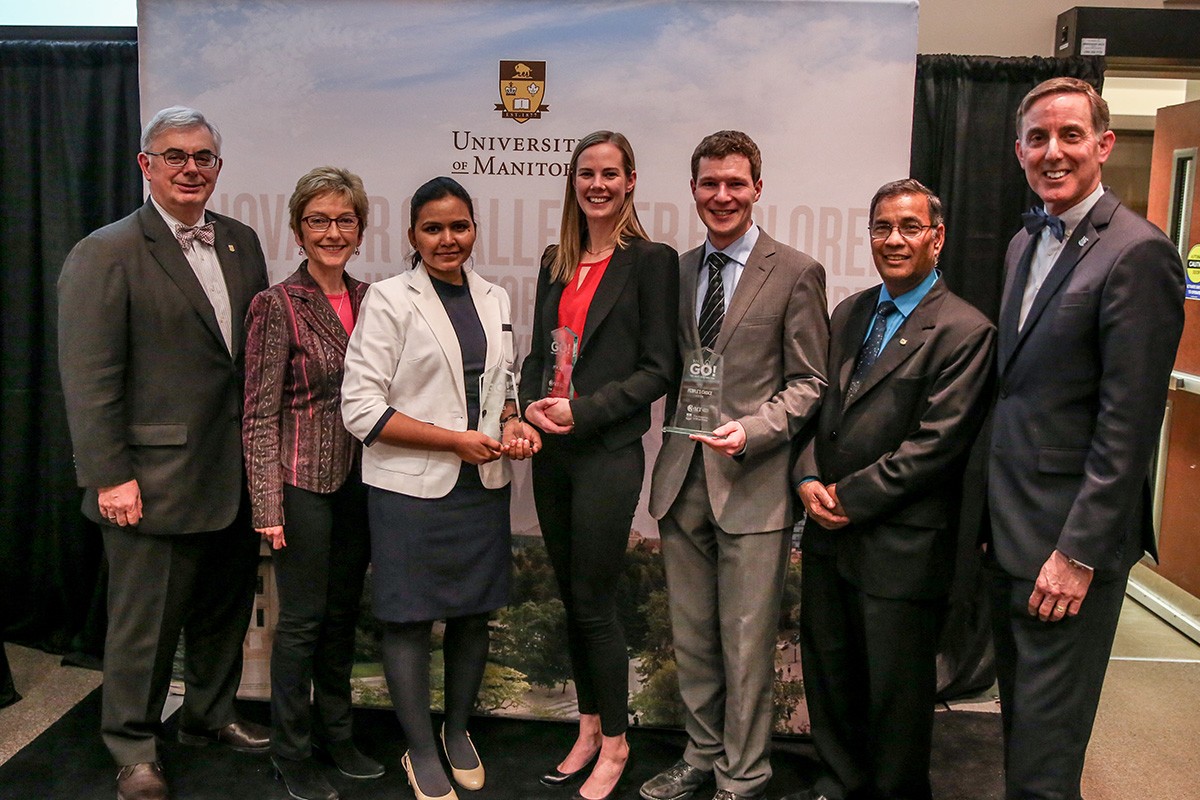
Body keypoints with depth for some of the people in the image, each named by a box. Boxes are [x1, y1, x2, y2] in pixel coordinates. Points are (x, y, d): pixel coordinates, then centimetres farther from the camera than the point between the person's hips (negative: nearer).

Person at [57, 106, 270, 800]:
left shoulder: (242, 243, 9)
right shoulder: (107, 254, -9)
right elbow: (89, 379, -12)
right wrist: (109, 477, -15)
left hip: (237, 475, 6)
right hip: (157, 477, -6)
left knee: (226, 607, 20)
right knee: (146, 620, 8)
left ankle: (212, 714, 41)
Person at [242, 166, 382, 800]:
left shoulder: (368, 299, 6)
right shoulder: (277, 306, -10)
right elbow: (260, 414, -10)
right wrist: (268, 505, -13)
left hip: (360, 479, 5)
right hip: (304, 480, -5)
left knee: (343, 611, 16)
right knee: (303, 618, 5)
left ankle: (335, 734, 33)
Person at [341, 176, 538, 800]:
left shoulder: (493, 299, 9)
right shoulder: (389, 300, -8)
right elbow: (361, 408, -12)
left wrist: (511, 425, -2)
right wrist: (456, 440, -17)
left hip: (483, 485, 5)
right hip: (412, 489, -5)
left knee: (474, 612, 14)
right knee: (410, 619, 6)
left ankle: (458, 731, 37)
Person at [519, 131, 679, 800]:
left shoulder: (651, 261, -6)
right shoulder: (557, 263, 12)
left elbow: (657, 368, -9)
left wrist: (583, 411, -16)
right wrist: (532, 405, -3)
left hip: (608, 451, -6)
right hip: (551, 449, 6)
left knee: (594, 602, 1)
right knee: (571, 597, 14)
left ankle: (615, 742, 20)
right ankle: (589, 726, 31)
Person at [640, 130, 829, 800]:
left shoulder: (797, 272, -3)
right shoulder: (677, 270, 12)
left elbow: (809, 382, -4)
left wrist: (751, 429, -18)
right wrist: (679, 427, 2)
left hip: (754, 481, -5)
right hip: (683, 476, 5)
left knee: (747, 644, 4)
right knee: (692, 637, 16)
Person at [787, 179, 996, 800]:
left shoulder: (964, 331, -11)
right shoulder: (848, 314, 11)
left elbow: (936, 444, -17)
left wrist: (850, 497, -15)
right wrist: (809, 479, -4)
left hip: (901, 544, -6)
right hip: (830, 533, 7)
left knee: (895, 688, 10)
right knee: (827, 670, 19)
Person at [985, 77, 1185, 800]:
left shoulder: (1137, 253, -15)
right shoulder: (1025, 244, 12)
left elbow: (1128, 423, -18)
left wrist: (1079, 552, -18)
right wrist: (996, 509, 13)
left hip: (1069, 537, -8)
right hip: (1009, 525, 8)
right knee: (1019, 717, 20)